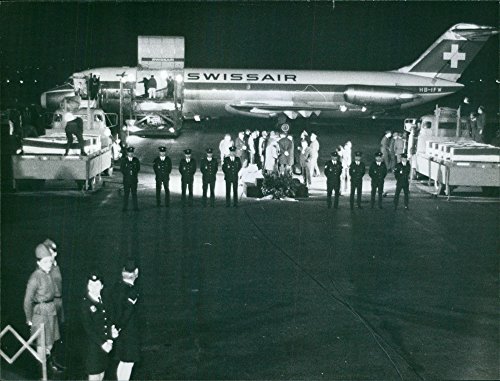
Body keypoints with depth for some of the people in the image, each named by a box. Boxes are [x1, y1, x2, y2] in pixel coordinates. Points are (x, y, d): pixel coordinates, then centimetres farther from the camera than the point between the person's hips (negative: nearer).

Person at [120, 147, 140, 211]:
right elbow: (121, 169, 3)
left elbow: (138, 168, 10)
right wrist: (126, 174, -3)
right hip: (126, 180, -1)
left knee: (134, 193, 5)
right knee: (126, 193, 1)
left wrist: (134, 174, -1)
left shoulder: (136, 160, 5)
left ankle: (135, 207, 9)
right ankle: (125, 207, 5)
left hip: (134, 180, 1)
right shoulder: (124, 160, 1)